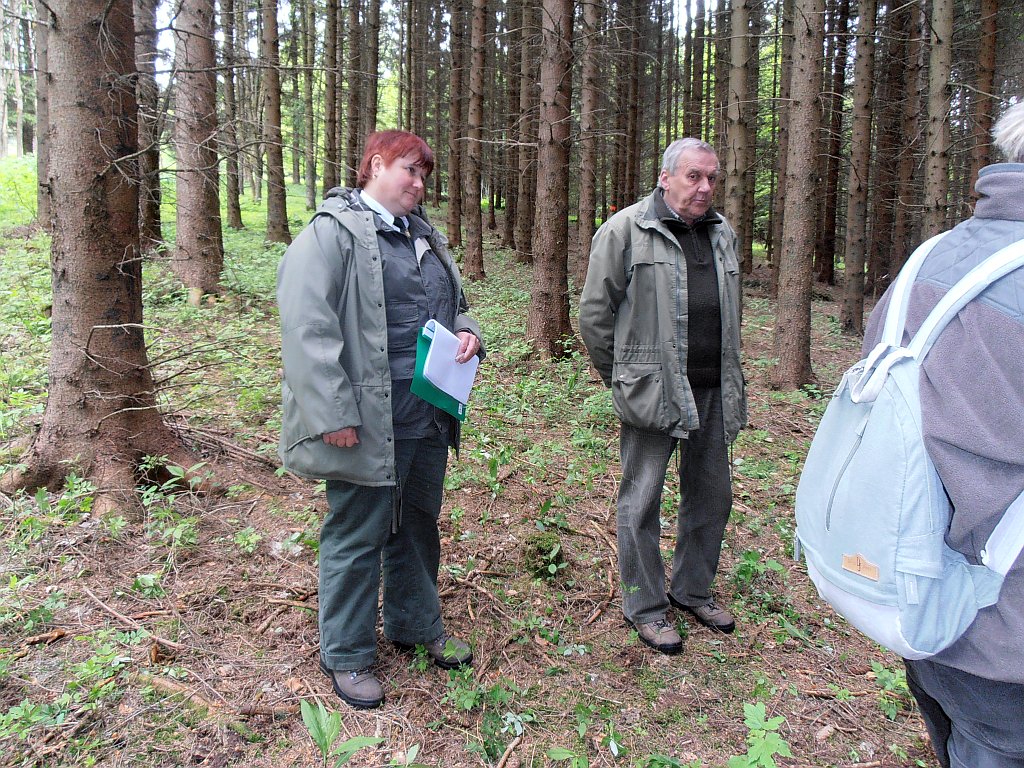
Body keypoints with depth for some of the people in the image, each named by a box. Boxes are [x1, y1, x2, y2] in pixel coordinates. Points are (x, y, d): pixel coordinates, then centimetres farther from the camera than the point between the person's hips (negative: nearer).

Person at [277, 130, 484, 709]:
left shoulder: (426, 236, 16)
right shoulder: (332, 233, -10)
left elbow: (455, 305, 27)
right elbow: (308, 330, -18)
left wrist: (468, 333, 2)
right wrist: (334, 415, -22)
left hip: (430, 417, 8)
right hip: (371, 422, -8)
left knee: (419, 524, 21)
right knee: (358, 536, 5)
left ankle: (418, 624, 42)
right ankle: (347, 655, 25)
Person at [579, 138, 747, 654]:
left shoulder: (722, 234, 14)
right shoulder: (626, 230, -7)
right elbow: (594, 312, -5)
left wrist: (729, 381, 18)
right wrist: (621, 378, -1)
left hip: (713, 392, 7)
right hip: (651, 392, -6)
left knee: (712, 496, 15)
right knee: (642, 501, 3)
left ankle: (693, 590, 35)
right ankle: (644, 608, 19)